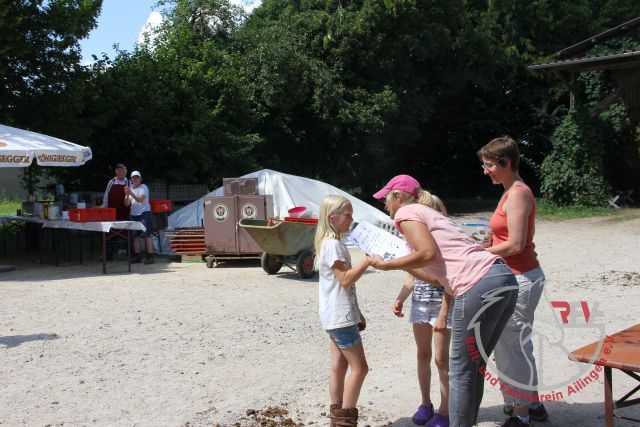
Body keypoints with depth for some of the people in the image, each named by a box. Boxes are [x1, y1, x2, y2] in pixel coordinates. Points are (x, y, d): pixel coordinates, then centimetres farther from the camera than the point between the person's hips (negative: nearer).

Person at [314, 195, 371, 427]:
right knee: (359, 367, -4)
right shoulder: (333, 244, -16)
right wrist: (368, 259, -21)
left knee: (339, 366, 11)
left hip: (336, 315, 10)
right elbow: (346, 279, -22)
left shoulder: (329, 243, 16)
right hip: (340, 316, -10)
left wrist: (356, 313, 21)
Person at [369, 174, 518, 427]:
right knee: (474, 366, 18)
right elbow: (437, 277, 25)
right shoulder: (429, 214, 30)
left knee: (461, 369, 2)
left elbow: (428, 253, -13)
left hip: (480, 286, -9)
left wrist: (385, 266, -1)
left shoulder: (406, 212, 5)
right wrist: (401, 264, 33)